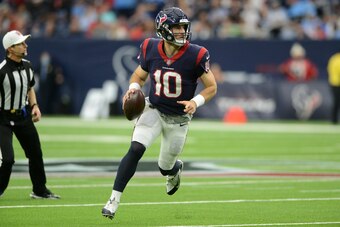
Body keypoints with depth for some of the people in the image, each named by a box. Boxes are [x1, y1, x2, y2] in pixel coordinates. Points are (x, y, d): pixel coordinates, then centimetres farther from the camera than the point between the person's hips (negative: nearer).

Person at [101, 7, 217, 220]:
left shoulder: (195, 55, -19)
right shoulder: (151, 49, -11)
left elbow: (212, 87, -8)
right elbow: (139, 75, 7)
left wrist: (196, 102, -26)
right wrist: (133, 88, -15)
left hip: (178, 119, -1)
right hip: (154, 110, 1)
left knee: (166, 168, 11)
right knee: (136, 149, -23)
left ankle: (176, 168, 52)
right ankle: (114, 200, -18)